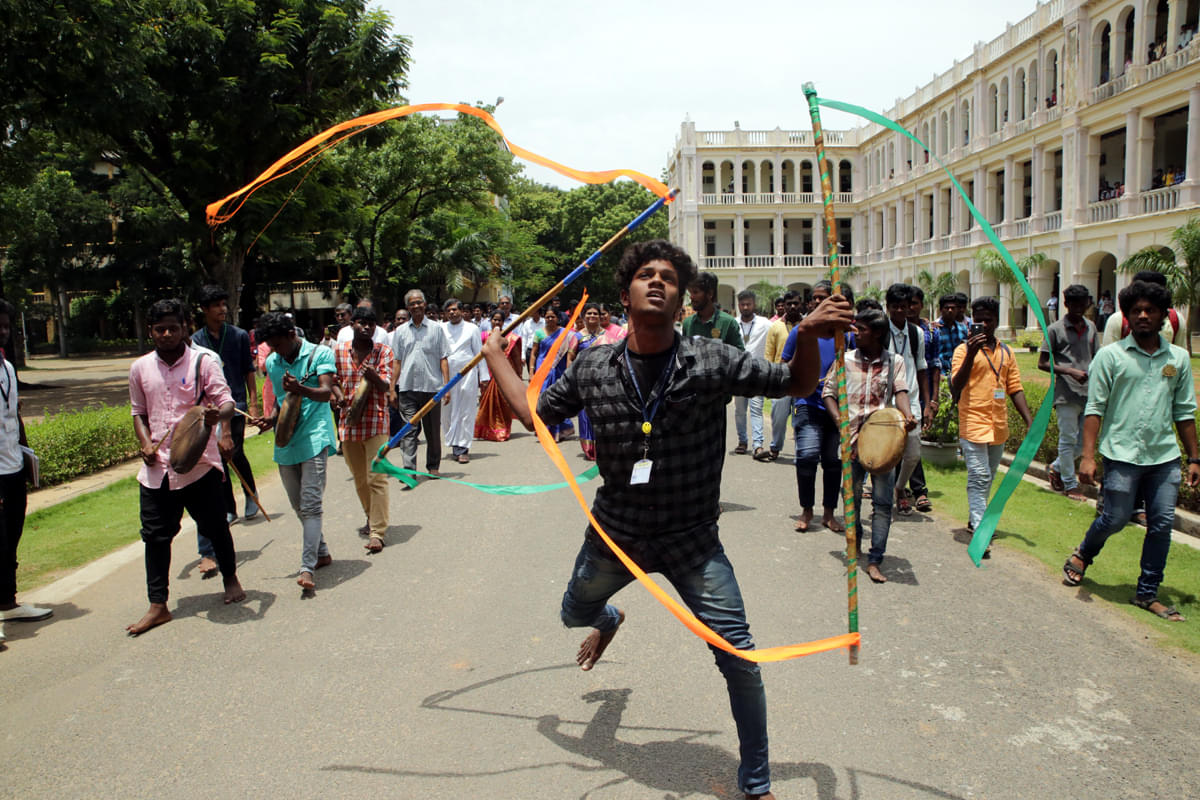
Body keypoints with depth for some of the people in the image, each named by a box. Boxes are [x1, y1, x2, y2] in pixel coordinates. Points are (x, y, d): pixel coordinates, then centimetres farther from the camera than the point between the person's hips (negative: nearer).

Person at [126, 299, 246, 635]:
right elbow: (138, 412, 17)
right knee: (155, 535, 6)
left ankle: (230, 579, 32)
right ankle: (157, 606, 16)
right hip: (156, 468, 3)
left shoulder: (203, 361, -4)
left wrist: (219, 415, -34)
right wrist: (145, 444, 0)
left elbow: (226, 400, -11)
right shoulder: (140, 368, 8)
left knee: (214, 526, 8)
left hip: (198, 463, -3)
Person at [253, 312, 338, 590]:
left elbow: (326, 392, -16)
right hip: (285, 440, 7)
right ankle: (321, 553, 28)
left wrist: (301, 390, -35)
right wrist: (272, 418, 4)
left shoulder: (320, 354, -3)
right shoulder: (272, 362, 15)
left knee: (311, 503, -12)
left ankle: (307, 568, -14)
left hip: (314, 437, -7)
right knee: (298, 505, 13)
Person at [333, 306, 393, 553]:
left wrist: (374, 377, -35)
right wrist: (337, 396, -7)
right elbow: (334, 381, 15)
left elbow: (385, 385, -13)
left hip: (375, 420, -4)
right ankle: (372, 519, 36)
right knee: (359, 478, 16)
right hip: (348, 421, 4)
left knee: (376, 477, -9)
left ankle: (378, 532, -7)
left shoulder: (383, 351, -3)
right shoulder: (339, 351, 4)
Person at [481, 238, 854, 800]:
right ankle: (609, 619, 69)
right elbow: (534, 413, 8)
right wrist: (493, 354, 14)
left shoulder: (711, 362, -13)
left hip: (691, 538, -2)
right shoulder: (592, 368, -7)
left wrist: (808, 334, -26)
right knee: (575, 615, 27)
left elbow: (796, 384, -6)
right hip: (614, 531, 3)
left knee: (738, 655, -6)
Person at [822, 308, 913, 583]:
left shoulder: (894, 361, 8)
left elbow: (900, 391, -5)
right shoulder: (845, 361, 7)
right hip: (852, 438, 1)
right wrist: (839, 420, -7)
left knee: (883, 501, -4)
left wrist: (907, 416, -25)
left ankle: (874, 561, 0)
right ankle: (855, 539, 38)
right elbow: (828, 392, 8)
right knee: (852, 495, 11)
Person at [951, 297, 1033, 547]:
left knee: (988, 478, 16)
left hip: (999, 425, 6)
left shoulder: (1006, 352, 11)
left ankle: (976, 519, 30)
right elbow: (955, 387, -16)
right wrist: (971, 354, -24)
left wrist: (1030, 422, 6)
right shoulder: (964, 349, -4)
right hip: (974, 423, -6)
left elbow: (1015, 389, 13)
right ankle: (979, 531, -10)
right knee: (979, 477, -10)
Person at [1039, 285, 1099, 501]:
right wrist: (1070, 372, -16)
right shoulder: (1055, 329, -3)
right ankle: (1070, 485, 11)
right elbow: (1042, 363, -5)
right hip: (1066, 393, -5)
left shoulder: (1091, 327, 13)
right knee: (1068, 439, 0)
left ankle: (1056, 467, 30)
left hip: (1088, 392, 6)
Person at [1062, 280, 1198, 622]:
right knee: (1114, 519, -1)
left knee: (1162, 526, 4)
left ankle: (1147, 593, 17)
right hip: (1122, 455, -3)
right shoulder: (1110, 356, -1)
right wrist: (1088, 455, -12)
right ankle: (1082, 555, 30)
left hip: (1165, 457, 4)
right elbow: (1095, 408, -4)